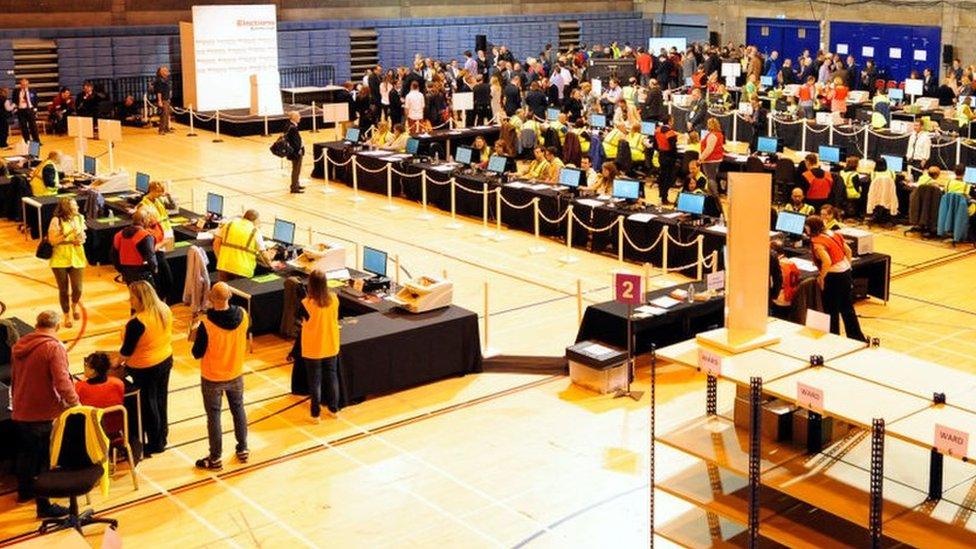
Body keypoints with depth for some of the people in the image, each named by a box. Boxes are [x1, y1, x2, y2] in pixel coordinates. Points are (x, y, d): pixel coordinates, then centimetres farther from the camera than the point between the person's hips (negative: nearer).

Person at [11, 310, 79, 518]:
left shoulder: (18, 346, 7)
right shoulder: (54, 348, -18)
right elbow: (62, 382, -26)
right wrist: (75, 404, -17)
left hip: (20, 413, 8)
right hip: (44, 415, -7)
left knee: (25, 452, 25)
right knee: (45, 460, 2)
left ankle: (24, 490, 43)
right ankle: (44, 505, 7)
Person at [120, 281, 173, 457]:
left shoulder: (137, 322, -30)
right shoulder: (165, 310, -7)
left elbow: (127, 350, -19)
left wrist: (119, 360, 1)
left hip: (145, 368, -7)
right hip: (165, 361, 7)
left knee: (148, 406, 11)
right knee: (161, 402, 22)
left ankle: (154, 444, 25)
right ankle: (162, 438, 37)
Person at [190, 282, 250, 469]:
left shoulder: (207, 324, -28)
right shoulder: (242, 315, -16)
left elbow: (197, 353, -17)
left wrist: (196, 337, 1)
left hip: (212, 378, -4)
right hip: (236, 374, 4)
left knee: (214, 416, 11)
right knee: (238, 409, 22)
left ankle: (216, 458, 22)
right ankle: (243, 450, 34)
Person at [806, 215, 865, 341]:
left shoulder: (816, 242, -17)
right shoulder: (833, 234, 8)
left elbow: (827, 262, -28)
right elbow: (848, 251, 15)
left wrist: (821, 277, -16)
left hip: (834, 277, -9)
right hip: (846, 272, 9)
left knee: (831, 311, 6)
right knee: (847, 308, 19)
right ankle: (857, 338, 27)